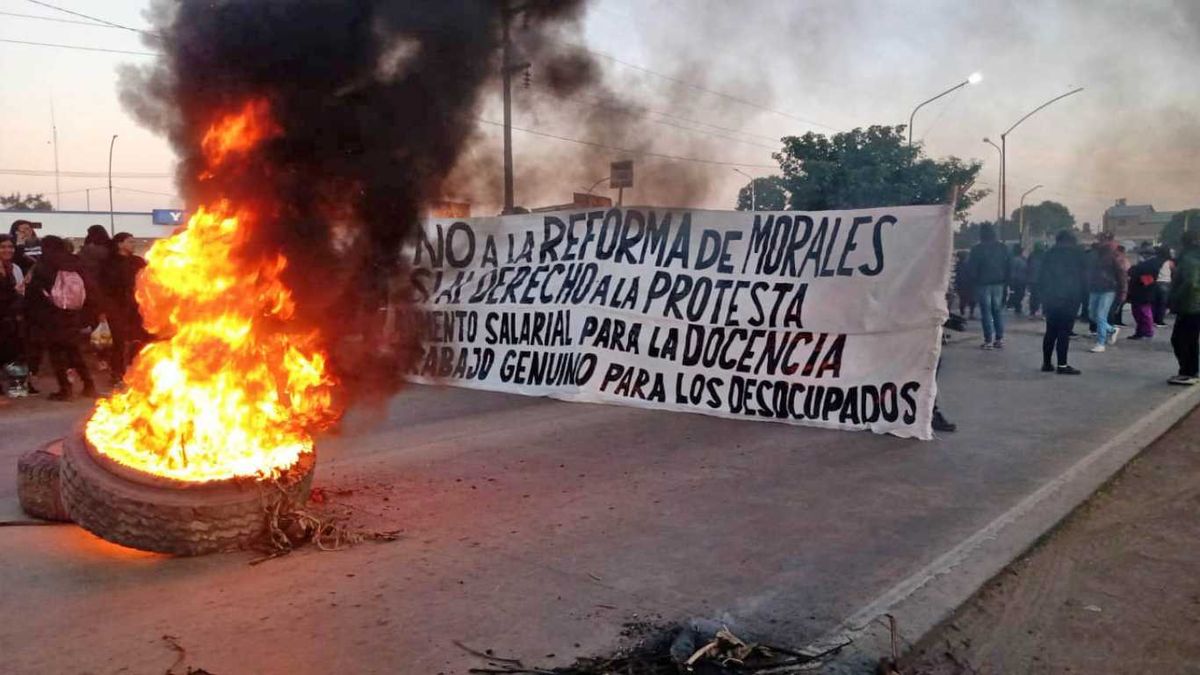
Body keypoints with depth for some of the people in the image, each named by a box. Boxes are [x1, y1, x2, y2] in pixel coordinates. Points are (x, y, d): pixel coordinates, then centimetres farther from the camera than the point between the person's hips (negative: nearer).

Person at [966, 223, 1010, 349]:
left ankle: (989, 340, -3)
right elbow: (1008, 267, 7)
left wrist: (974, 281, 5)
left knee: (986, 312, -1)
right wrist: (1006, 282, 11)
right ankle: (999, 339, 9)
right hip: (999, 284, 4)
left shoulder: (977, 249, -10)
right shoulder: (1003, 248, 5)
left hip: (983, 284, -4)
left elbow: (971, 268, -8)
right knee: (998, 311, 10)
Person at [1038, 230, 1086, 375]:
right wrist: (1081, 292, 12)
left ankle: (1046, 363, 13)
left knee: (1050, 331, 12)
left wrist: (1043, 294, 13)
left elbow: (1041, 277, 9)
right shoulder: (1076, 254, -1)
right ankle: (1062, 365, -6)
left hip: (1050, 298, 5)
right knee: (1064, 332, -5)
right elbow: (1083, 276, 0)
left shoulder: (1049, 254, 9)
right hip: (1069, 298, -4)